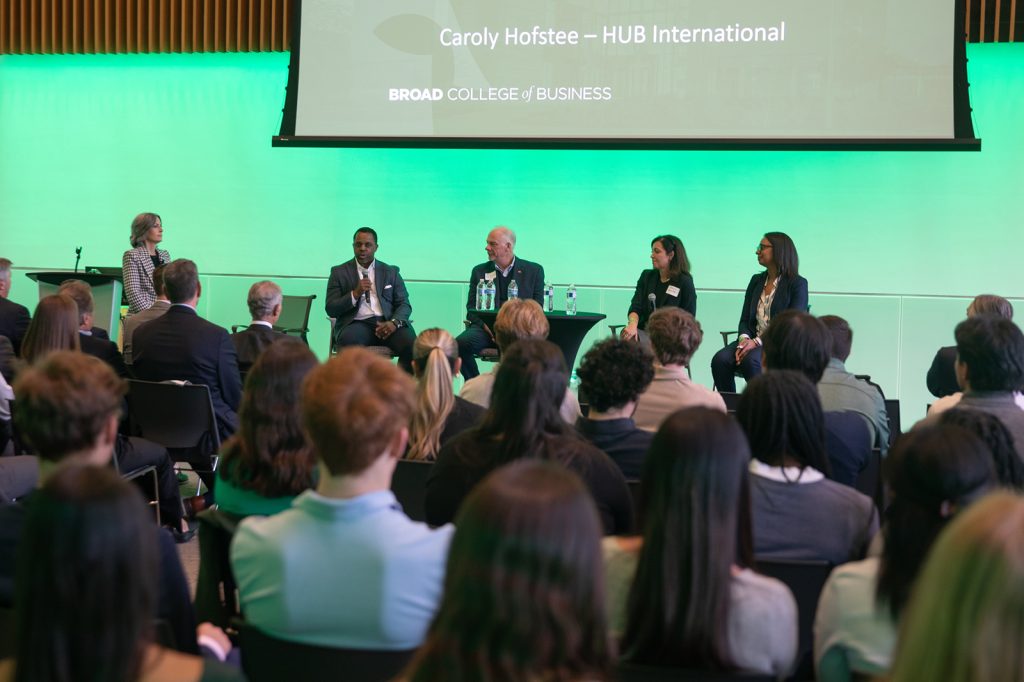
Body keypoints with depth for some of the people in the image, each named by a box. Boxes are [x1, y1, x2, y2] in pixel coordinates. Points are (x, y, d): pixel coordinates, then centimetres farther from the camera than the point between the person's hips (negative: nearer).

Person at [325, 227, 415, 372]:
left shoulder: (391, 272, 19)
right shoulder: (339, 272, 14)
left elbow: (404, 304, 11)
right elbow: (331, 310, 7)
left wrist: (394, 322, -11)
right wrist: (355, 294, -9)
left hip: (386, 323, 2)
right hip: (356, 324, -1)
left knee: (411, 344, -30)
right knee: (349, 342, -37)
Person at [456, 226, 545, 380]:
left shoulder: (533, 270, 13)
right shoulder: (479, 271, 18)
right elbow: (471, 309, 12)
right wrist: (487, 327, -9)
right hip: (486, 328, 2)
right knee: (460, 343, -30)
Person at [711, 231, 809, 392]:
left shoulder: (798, 284, -2)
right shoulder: (756, 280, 17)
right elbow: (745, 319, 13)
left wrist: (758, 342, -21)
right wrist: (744, 339, -11)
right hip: (753, 341, 5)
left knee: (751, 360, -36)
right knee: (720, 360, -25)